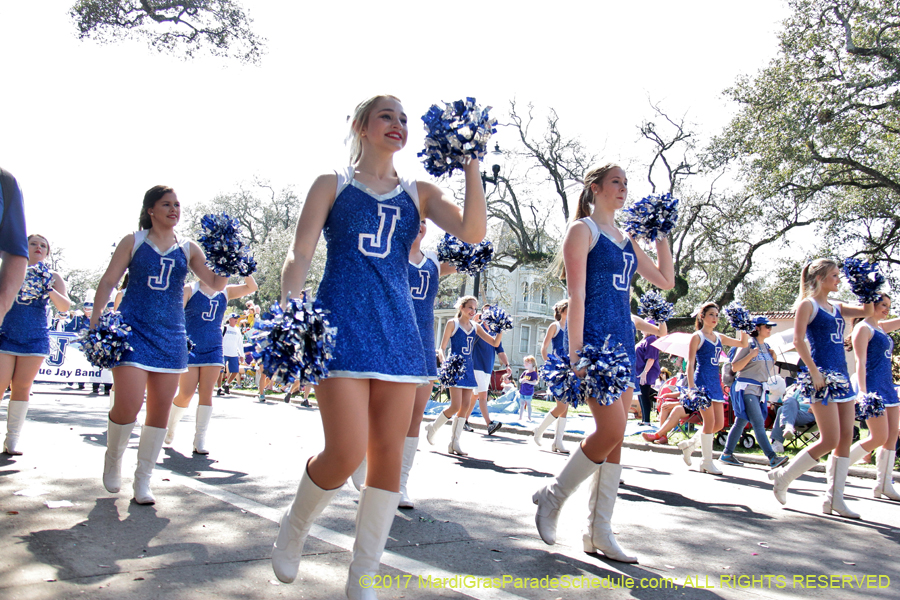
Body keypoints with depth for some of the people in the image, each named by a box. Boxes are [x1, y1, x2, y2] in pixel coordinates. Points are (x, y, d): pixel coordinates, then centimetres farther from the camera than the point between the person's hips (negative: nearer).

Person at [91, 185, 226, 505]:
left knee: (160, 409, 3)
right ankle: (113, 458, 19)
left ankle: (142, 480, 17)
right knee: (128, 404, -13)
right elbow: (108, 282, 3)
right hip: (133, 330, -3)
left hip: (170, 335, 3)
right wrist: (96, 322, -6)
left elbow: (216, 284, 3)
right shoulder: (133, 242, 5)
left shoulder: (188, 249, 10)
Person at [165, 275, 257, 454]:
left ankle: (200, 440, 5)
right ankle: (169, 425, 25)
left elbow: (252, 287, 4)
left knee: (207, 394, -1)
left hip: (213, 350, 3)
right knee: (185, 395, -3)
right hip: (189, 348, -3)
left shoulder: (225, 292, 9)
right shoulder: (190, 289, -2)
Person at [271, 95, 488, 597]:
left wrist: (472, 164, -6)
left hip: (398, 332, 4)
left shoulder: (420, 193, 14)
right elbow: (300, 256, 0)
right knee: (346, 454, -13)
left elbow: (474, 232, -3)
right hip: (342, 327, -3)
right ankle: (294, 528, 21)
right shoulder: (332, 185, 9)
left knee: (388, 455, 2)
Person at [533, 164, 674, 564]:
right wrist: (576, 355, -18)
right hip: (593, 337, -8)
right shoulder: (583, 229, -2)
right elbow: (576, 295, -11)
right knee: (611, 430, -15)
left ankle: (598, 532, 14)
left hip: (622, 338, 8)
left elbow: (666, 281, 24)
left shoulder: (627, 240, 19)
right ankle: (553, 496, 7)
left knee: (614, 437, 5)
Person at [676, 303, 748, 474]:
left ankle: (689, 444, 22)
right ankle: (707, 463, 2)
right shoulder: (697, 337, -3)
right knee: (710, 422, -8)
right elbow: (690, 364, -8)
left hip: (716, 382, 7)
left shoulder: (719, 337, 15)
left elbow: (744, 343, 23)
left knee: (719, 424, 4)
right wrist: (691, 387, -17)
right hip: (702, 381, -7)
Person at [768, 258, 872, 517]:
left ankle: (834, 499, 10)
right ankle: (783, 476, 6)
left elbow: (867, 312, 18)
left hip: (841, 376, 8)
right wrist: (814, 371, -19)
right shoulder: (808, 304, -4)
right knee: (830, 440, -10)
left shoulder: (837, 307, 18)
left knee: (846, 438, 4)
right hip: (822, 377, -8)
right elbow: (798, 340, -13)